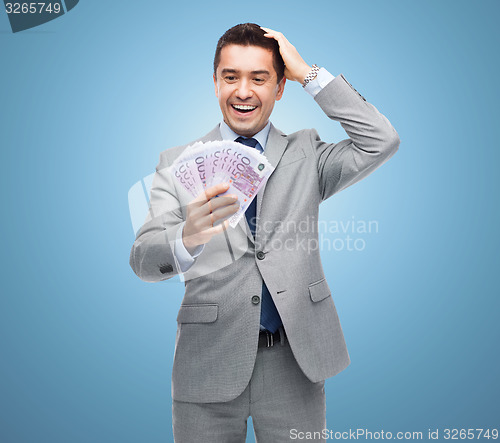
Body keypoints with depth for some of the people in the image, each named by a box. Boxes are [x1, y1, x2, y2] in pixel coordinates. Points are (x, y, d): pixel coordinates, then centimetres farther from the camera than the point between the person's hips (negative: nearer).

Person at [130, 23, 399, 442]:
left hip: (295, 361, 1)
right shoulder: (176, 163, 2)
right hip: (208, 362, 0)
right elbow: (144, 260, -8)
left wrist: (309, 73, -6)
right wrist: (187, 237, -32)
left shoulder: (306, 154, 6)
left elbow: (381, 142, -8)